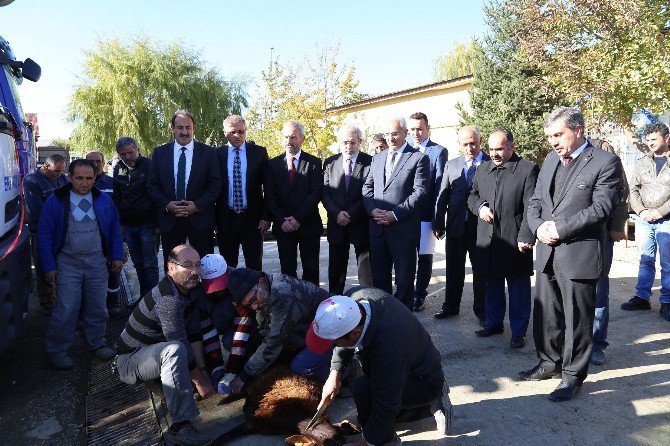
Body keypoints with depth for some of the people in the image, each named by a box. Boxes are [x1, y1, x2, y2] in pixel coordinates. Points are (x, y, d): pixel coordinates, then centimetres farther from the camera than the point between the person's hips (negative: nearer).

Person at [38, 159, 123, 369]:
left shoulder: (103, 200, 5)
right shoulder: (55, 201, -3)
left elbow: (114, 229, 11)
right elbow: (44, 235, -1)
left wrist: (117, 256, 6)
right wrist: (49, 266, -6)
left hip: (97, 262, 3)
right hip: (68, 263, -3)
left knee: (97, 308, 9)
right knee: (66, 310, -5)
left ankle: (96, 344, 27)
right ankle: (56, 350, 12)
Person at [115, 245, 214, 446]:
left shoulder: (190, 289, -2)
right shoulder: (167, 298, -29)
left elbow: (194, 334, -3)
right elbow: (180, 346, -30)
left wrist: (202, 373, -9)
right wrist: (199, 381, -22)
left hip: (156, 352, 9)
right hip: (129, 361, -9)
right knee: (174, 349, -38)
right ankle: (180, 425, -36)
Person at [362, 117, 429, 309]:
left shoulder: (419, 158, -3)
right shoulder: (377, 158, 15)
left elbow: (420, 192, -11)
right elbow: (367, 187, 15)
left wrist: (395, 214, -16)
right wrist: (372, 209, -5)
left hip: (403, 228, -5)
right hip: (377, 227, 6)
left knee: (404, 278, 5)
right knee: (379, 276, 14)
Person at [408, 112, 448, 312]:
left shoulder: (439, 151, 1)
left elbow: (440, 185, -4)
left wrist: (438, 218, -9)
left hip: (426, 214, -3)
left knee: (425, 257, 5)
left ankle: (420, 296, 17)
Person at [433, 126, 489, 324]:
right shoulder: (451, 165, 7)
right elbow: (442, 196, 6)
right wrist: (439, 223, 1)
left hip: (481, 225, -3)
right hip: (456, 226, 3)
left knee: (481, 270, 8)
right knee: (453, 269, 13)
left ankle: (481, 310, 22)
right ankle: (451, 306, 27)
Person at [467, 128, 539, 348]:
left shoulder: (528, 169, -7)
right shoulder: (483, 169, 10)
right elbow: (472, 195, 18)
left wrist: (526, 238, -17)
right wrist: (480, 206, -5)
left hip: (515, 241, -5)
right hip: (487, 240, 5)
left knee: (519, 288, 6)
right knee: (492, 285, 18)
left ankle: (519, 332, 19)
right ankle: (494, 322, 34)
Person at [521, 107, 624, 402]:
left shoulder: (605, 162, -7)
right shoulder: (550, 161, 13)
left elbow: (601, 208, -15)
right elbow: (535, 202, 13)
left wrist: (559, 229, -16)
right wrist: (539, 227, -6)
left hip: (579, 255, -6)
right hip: (547, 253, 6)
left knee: (577, 319, 5)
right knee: (545, 314, 15)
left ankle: (573, 375, 20)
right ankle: (550, 363, 33)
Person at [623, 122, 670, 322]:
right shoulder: (641, 163, 10)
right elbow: (633, 190, 8)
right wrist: (641, 211, -6)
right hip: (643, 220, 3)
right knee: (645, 260, 9)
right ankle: (642, 297, 16)